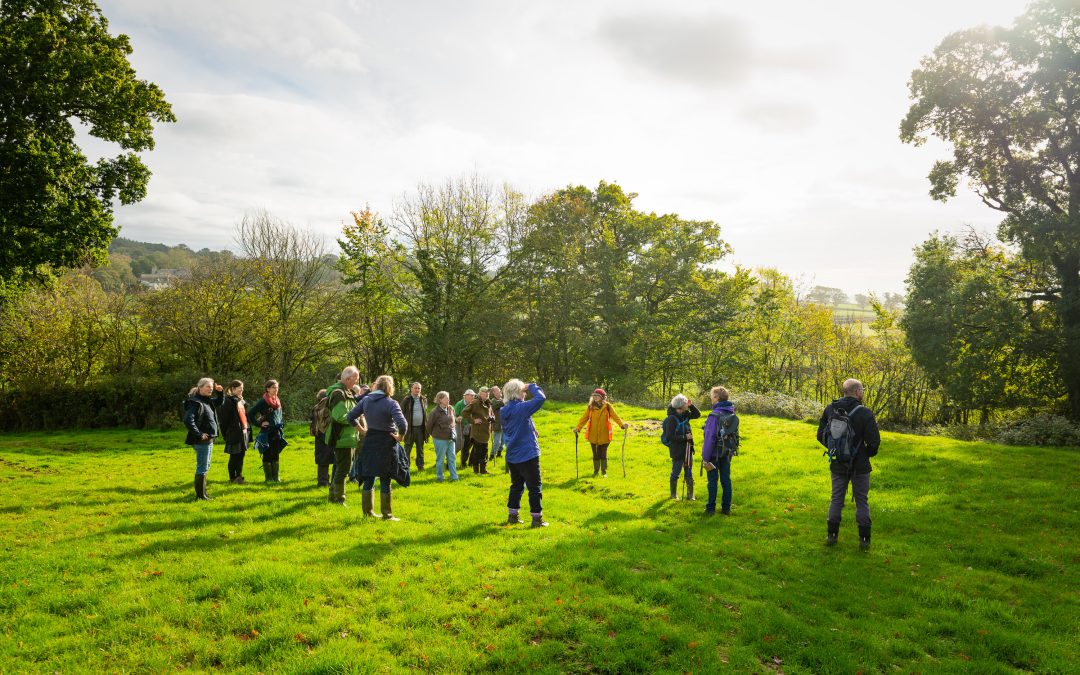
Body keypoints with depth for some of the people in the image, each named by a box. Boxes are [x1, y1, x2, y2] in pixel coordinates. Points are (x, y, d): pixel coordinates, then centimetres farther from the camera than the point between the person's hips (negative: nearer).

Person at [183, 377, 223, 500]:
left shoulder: (207, 401, 11)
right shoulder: (195, 402, -16)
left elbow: (219, 402, 31)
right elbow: (188, 420, -27)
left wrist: (219, 392, 11)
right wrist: (199, 434, -24)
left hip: (209, 440, 10)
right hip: (202, 440, -10)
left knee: (205, 467, 16)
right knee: (202, 468, -3)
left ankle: (203, 492, 26)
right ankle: (200, 495, 4)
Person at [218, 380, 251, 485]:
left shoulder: (240, 400, 13)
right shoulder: (228, 401, -13)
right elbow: (223, 419, -15)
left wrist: (247, 429, 12)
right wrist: (226, 434, -13)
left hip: (243, 432, 8)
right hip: (234, 433, -8)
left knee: (241, 455, 12)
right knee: (234, 456, 0)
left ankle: (239, 476, 21)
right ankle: (233, 478, 9)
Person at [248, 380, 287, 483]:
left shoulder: (278, 401, 11)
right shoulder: (262, 402, -8)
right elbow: (250, 414, -10)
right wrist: (259, 423, -12)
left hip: (277, 432, 5)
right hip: (267, 433, -5)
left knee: (276, 455, 9)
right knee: (267, 455, 2)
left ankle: (276, 477, 15)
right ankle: (268, 477, 8)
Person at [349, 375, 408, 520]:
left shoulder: (366, 400, 0)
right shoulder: (391, 403, -16)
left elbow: (350, 416, 5)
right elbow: (403, 424, -27)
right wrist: (400, 436, -10)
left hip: (369, 442, 5)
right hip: (386, 443, -5)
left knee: (369, 477, 15)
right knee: (385, 480, 3)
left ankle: (368, 511, 23)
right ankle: (387, 515, 9)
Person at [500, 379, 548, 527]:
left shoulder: (504, 411, 4)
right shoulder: (522, 408, -19)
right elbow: (541, 398, -25)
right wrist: (532, 386, -8)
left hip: (512, 456, 7)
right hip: (528, 455, -7)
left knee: (516, 485, 20)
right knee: (535, 487, 4)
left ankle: (512, 516, 25)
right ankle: (537, 519, 8)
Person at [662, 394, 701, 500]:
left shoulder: (685, 414, 2)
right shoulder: (672, 419, -20)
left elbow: (697, 414, 16)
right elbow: (670, 437, -22)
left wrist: (691, 406, -1)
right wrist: (685, 437, -20)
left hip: (688, 449, 7)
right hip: (677, 450, -7)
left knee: (689, 473, 12)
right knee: (676, 472, 8)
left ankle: (690, 495, 20)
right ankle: (674, 494, 24)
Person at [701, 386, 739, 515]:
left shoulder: (715, 415, -21)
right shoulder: (733, 415, 3)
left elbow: (709, 438, -21)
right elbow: (734, 434, 8)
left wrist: (705, 457, -16)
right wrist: (731, 450, 14)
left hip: (715, 453, -6)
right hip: (727, 453, 6)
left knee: (712, 481, 4)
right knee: (726, 479, 13)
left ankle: (710, 509, 13)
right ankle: (726, 508, 20)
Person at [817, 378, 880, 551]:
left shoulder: (830, 409, -4)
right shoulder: (864, 413, -18)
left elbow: (820, 435, 2)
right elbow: (874, 441, -18)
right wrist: (869, 453, 4)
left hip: (838, 465, 3)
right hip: (859, 465, -3)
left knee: (836, 499, 14)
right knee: (862, 501, 9)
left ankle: (832, 535, 17)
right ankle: (864, 539, 13)